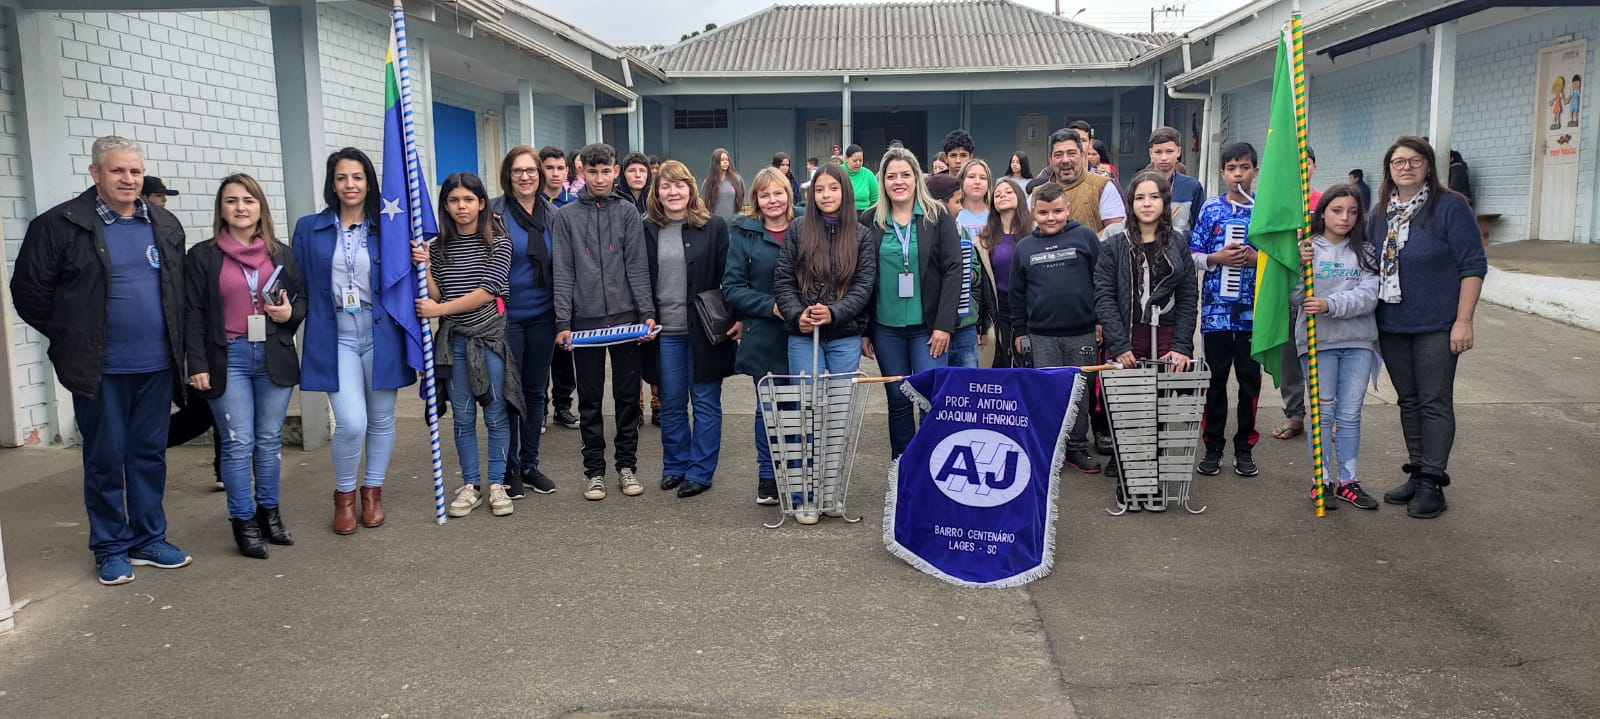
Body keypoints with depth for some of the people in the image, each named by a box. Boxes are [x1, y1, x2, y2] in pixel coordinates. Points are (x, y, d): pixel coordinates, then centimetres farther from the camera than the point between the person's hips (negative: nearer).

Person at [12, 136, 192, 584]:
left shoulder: (166, 226, 8)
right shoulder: (60, 225, -6)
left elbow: (180, 291, 18)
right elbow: (29, 292, -2)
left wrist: (175, 343, 11)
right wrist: (73, 340, 1)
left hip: (156, 366, 4)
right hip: (100, 370, -4)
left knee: (150, 455, 12)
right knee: (105, 459, 6)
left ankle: (150, 539, 24)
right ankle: (110, 549, 18)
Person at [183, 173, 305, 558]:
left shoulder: (281, 253, 10)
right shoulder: (202, 256, 0)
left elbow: (302, 298, 17)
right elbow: (193, 315, -1)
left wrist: (291, 313, -6)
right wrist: (197, 364, -7)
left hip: (274, 357, 3)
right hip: (228, 359, -3)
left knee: (270, 440, 10)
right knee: (238, 443, -3)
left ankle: (269, 513, 21)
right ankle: (244, 523, 6)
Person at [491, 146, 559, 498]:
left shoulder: (552, 214, 6)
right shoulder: (493, 212, -6)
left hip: (542, 315, 4)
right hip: (506, 316, -4)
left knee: (536, 391, 11)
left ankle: (530, 464, 23)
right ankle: (510, 469, 15)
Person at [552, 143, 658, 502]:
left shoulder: (627, 213, 5)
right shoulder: (566, 216, 4)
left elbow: (638, 267, 1)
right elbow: (563, 273, 0)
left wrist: (647, 313, -9)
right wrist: (563, 322, -7)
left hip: (625, 317, 1)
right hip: (584, 320, 0)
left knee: (627, 395, 7)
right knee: (590, 399, 6)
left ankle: (627, 465, 18)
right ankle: (594, 469, 16)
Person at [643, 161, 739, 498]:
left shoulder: (714, 226, -2)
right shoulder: (647, 230, 5)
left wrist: (735, 318, -10)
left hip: (705, 330, -2)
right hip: (664, 331, 3)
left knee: (706, 402, 4)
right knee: (671, 403, 11)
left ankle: (700, 471, 13)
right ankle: (674, 466, 24)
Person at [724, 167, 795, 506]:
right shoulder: (743, 234, 1)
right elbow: (732, 288, -1)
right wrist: (771, 306, -13)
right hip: (763, 336, -1)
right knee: (767, 406, 7)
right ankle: (767, 477, 19)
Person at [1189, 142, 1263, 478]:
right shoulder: (1211, 209, 4)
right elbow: (1193, 255, 4)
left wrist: (1256, 257, -12)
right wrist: (1216, 258, -14)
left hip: (1253, 308, 0)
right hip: (1217, 306, 0)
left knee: (1250, 377, 6)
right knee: (1216, 377, 6)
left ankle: (1244, 447, 18)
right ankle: (1213, 447, 16)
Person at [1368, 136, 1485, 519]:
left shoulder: (1450, 207, -8)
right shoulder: (1380, 215, 9)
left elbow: (1473, 265, -10)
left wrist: (1463, 321, -13)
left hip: (1436, 327, -5)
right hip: (1392, 327, 6)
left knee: (1434, 402, -2)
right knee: (1409, 401, 12)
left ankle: (1432, 482, 4)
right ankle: (1417, 473, 22)